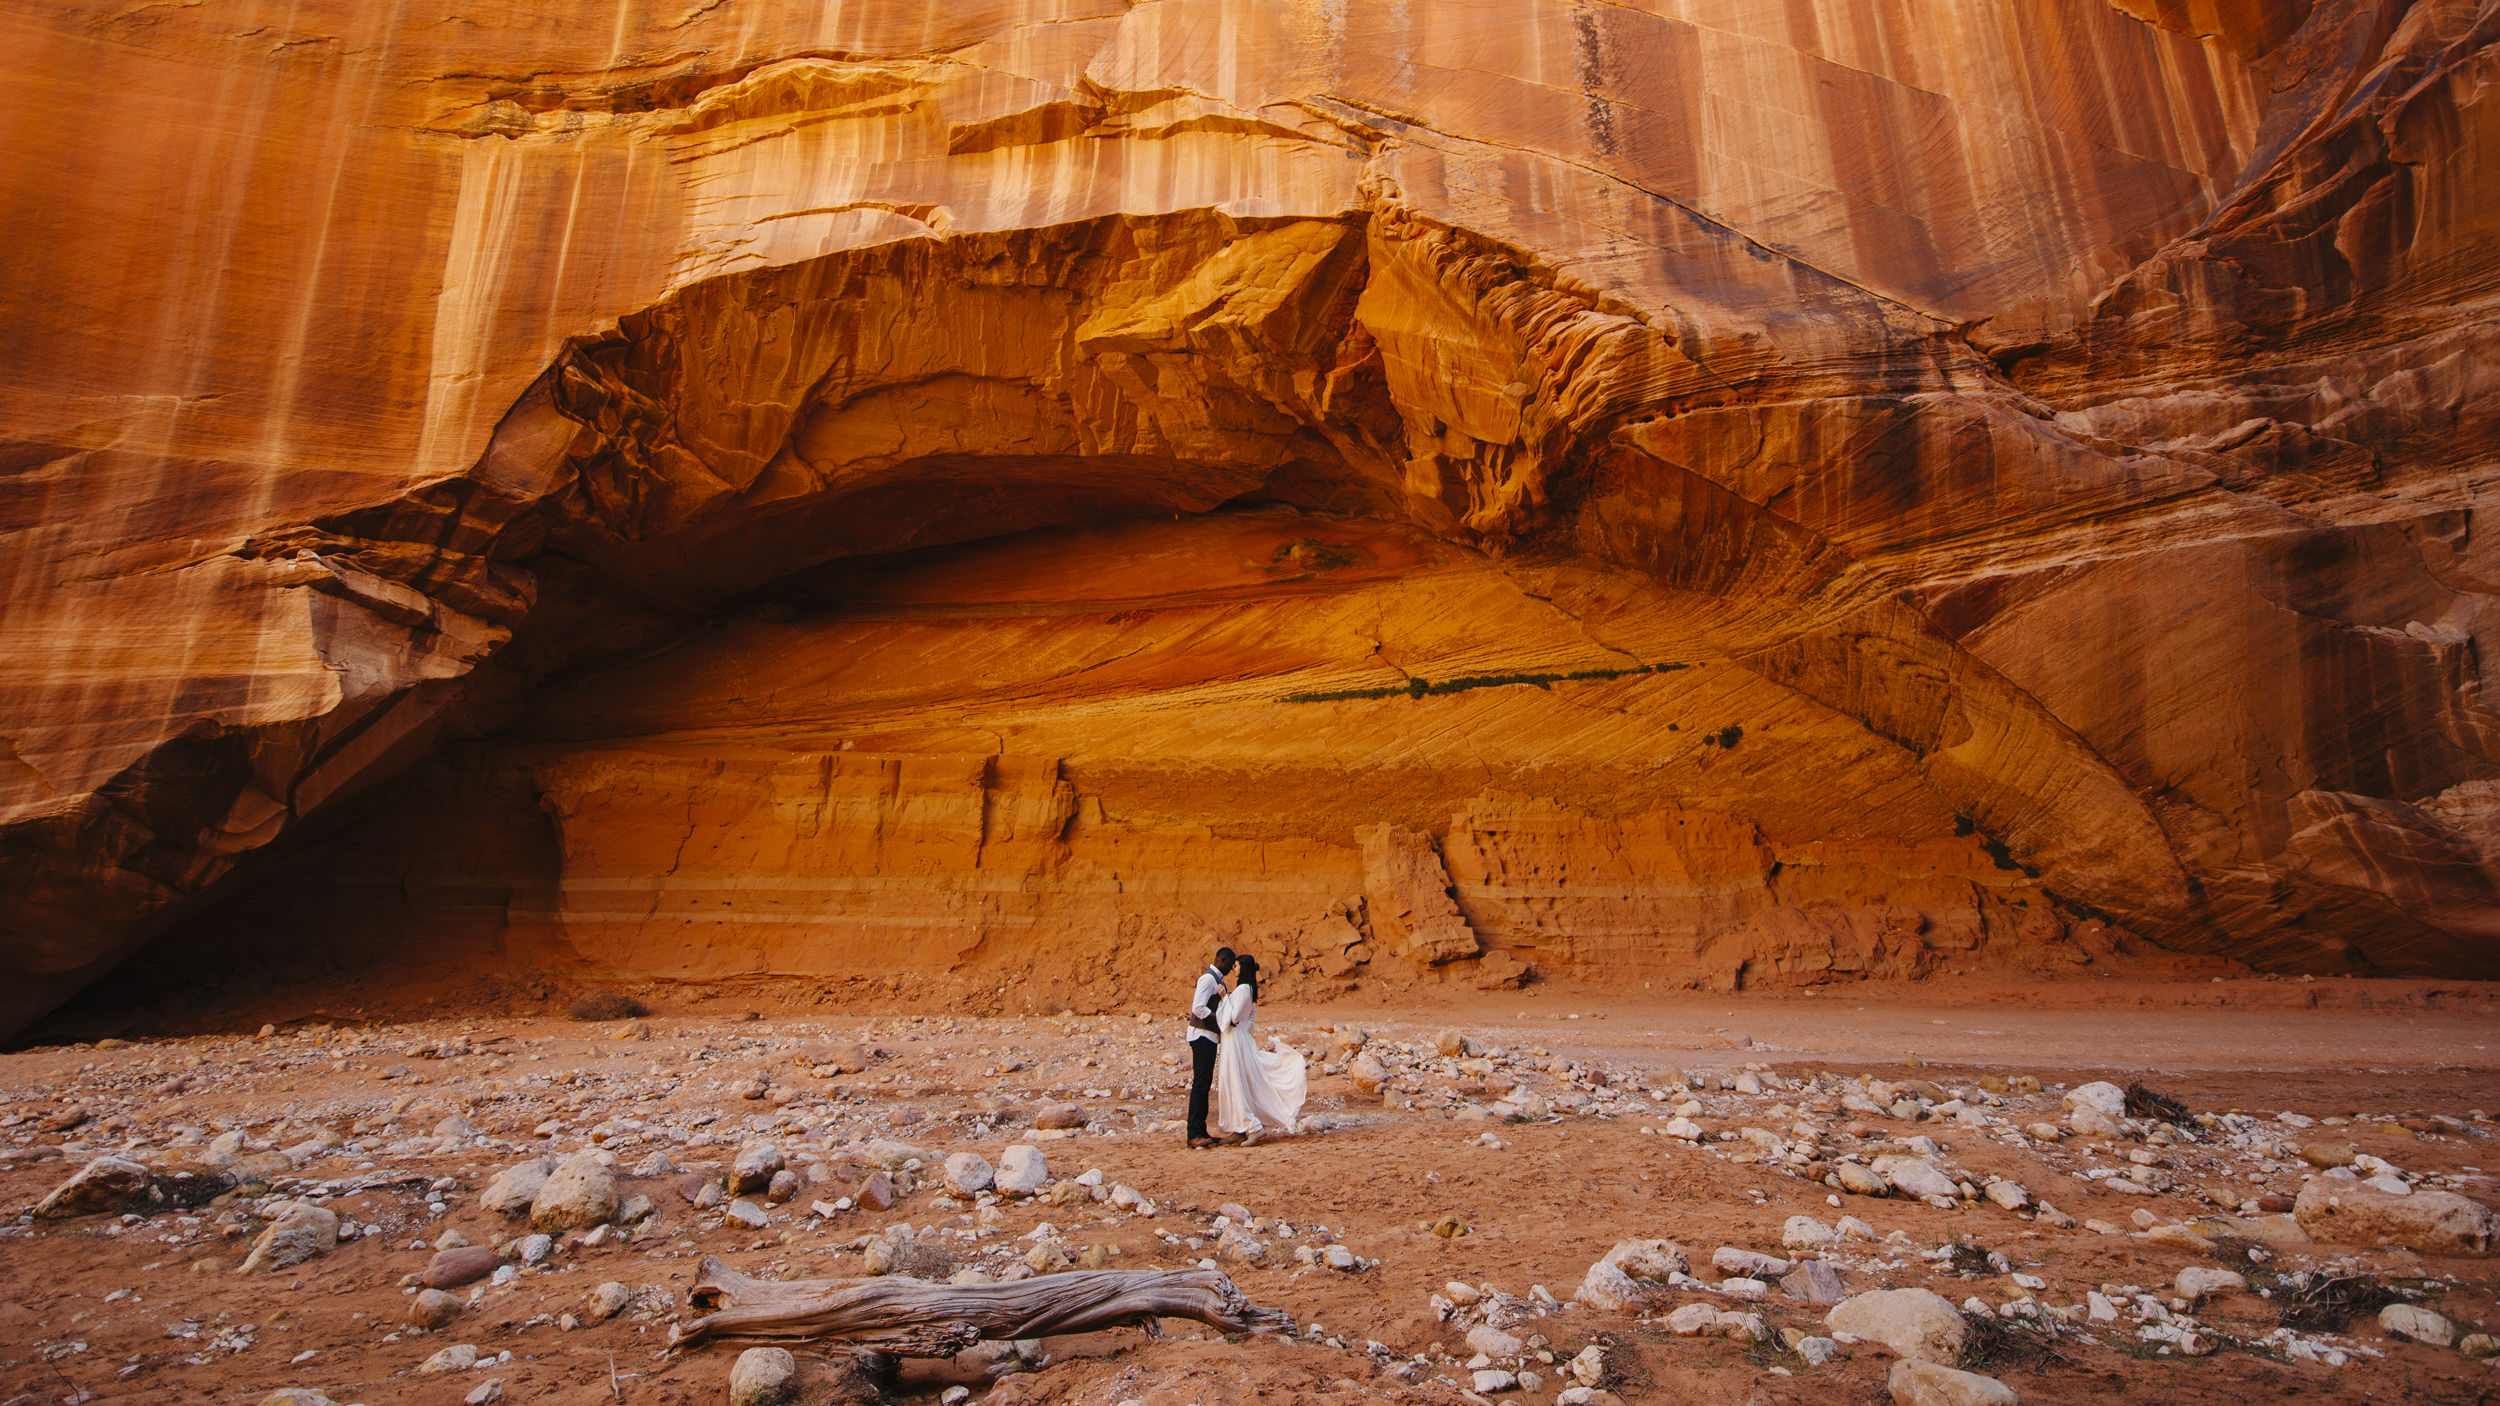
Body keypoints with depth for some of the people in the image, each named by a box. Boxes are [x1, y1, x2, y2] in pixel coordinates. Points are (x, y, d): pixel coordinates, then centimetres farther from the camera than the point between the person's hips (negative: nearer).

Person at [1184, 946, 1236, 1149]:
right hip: (1202, 1035, -10)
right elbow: (1198, 1008, -23)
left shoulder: (1217, 979, 18)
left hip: (1209, 1036, 10)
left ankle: (1201, 1131, 14)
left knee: (1205, 1083, 10)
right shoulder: (1208, 978, -14)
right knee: (1200, 1083, -12)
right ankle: (1194, 1135, -13)